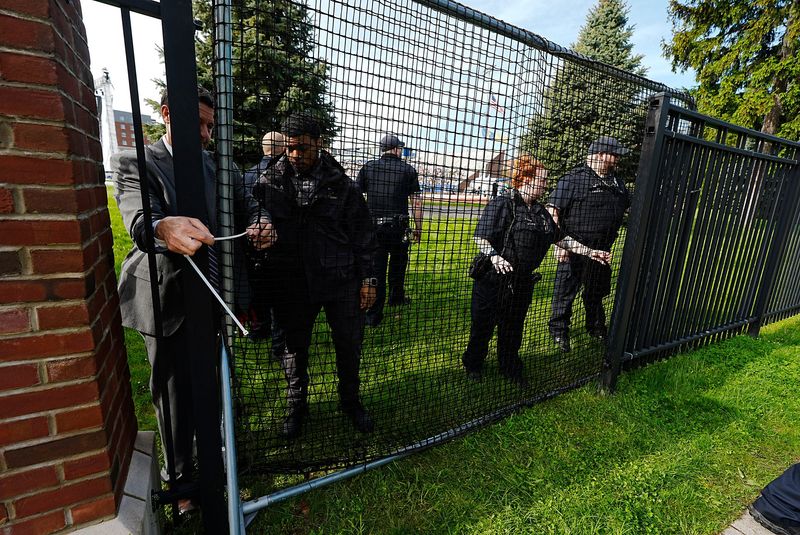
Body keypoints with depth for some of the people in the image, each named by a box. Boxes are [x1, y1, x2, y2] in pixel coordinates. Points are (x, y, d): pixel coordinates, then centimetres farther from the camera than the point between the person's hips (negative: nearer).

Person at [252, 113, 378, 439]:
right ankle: (296, 406, 41)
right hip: (290, 286, 1)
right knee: (294, 349, 16)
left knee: (349, 346, 12)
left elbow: (362, 232, 0)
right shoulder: (269, 182, 1)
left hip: (341, 282, 0)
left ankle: (350, 401, 38)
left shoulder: (340, 183, -2)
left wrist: (367, 278, -2)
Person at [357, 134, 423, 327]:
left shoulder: (368, 167, 7)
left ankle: (374, 314, 6)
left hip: (373, 226, 1)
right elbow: (416, 202, 1)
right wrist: (418, 227, 7)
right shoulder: (408, 170, 4)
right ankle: (396, 296, 38)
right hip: (398, 226, -1)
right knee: (398, 263, 21)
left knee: (376, 268, 4)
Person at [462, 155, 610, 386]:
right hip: (494, 280, -7)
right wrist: (494, 256, -36)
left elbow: (560, 237, 19)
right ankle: (473, 365, 30)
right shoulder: (502, 203, -12)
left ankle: (511, 369, 37)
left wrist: (589, 252, 16)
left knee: (514, 327, 18)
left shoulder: (540, 211, 13)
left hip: (523, 282, 7)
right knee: (483, 325, 9)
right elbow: (481, 238, -19)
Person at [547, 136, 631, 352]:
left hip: (601, 251, 7)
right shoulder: (575, 178, -12)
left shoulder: (616, 182, 13)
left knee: (596, 293, 21)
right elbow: (552, 211, -17)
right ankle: (559, 331, 20)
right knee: (566, 291, 4)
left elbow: (630, 207, 27)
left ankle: (597, 329, 39)